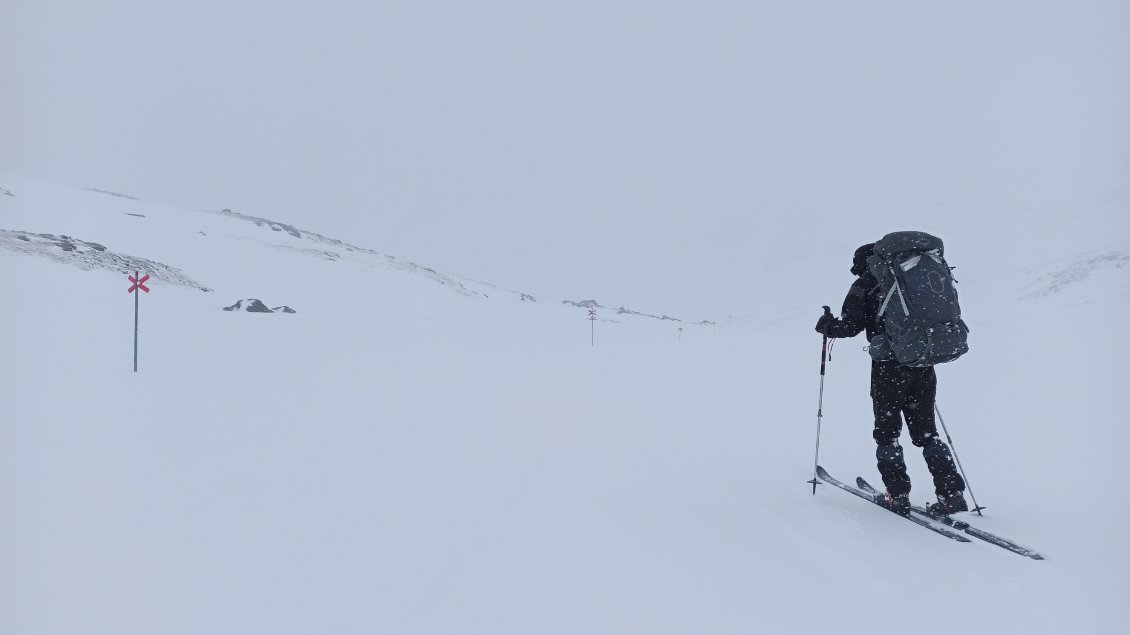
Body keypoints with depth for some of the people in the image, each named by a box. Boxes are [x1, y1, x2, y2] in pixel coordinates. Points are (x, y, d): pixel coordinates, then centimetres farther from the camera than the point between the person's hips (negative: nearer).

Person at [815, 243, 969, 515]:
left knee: (887, 431, 8)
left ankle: (898, 495, 6)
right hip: (923, 363, 5)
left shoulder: (865, 285, 1)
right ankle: (952, 494, 8)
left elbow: (850, 325, -6)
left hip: (889, 366, -5)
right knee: (926, 431, 14)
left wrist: (827, 325, 13)